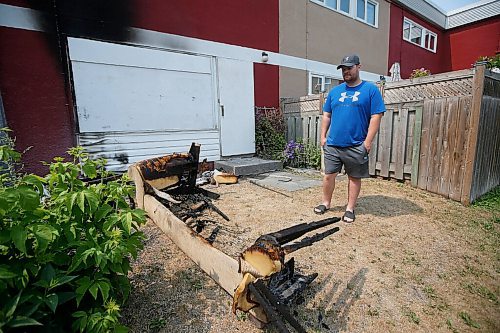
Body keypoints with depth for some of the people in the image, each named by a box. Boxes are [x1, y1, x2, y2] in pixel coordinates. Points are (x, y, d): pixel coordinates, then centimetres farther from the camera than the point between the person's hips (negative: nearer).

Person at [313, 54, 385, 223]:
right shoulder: (335, 91, 11)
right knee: (328, 175, 7)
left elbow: (376, 116, -5)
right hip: (332, 144, 3)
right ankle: (325, 203, 26)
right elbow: (326, 115, 14)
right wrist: (323, 136, 7)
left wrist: (368, 141, -11)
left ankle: (350, 208, 23)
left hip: (356, 146, -3)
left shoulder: (370, 89, 0)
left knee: (354, 177, 9)